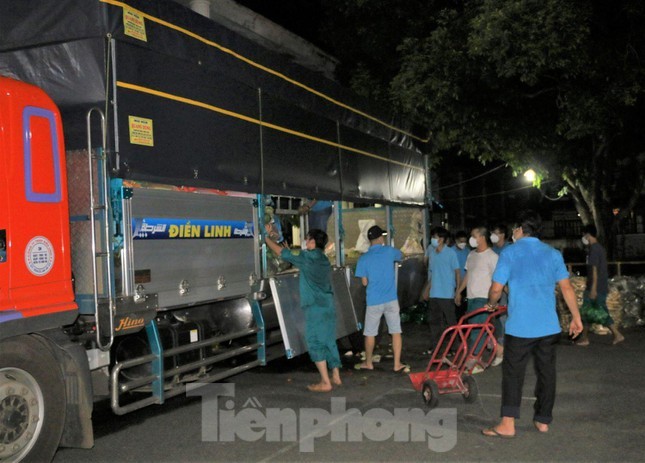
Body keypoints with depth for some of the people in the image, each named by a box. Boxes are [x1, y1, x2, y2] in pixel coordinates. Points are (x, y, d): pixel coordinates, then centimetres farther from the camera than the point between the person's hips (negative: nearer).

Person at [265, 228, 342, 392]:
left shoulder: (307, 257, -9)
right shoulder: (324, 260, 12)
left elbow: (281, 252, -2)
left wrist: (266, 238, 12)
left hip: (315, 307, -7)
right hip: (328, 306, 7)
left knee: (316, 343, -2)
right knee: (329, 341, 15)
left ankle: (325, 382, -2)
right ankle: (336, 376, 21)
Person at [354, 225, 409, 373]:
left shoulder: (364, 258, -5)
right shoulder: (389, 251, -2)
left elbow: (364, 282, -2)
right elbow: (401, 255, 21)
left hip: (374, 301, 0)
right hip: (391, 300, 1)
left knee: (370, 333, 12)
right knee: (396, 332, 6)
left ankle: (368, 363, 24)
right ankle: (397, 364, 5)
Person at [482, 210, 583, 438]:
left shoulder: (509, 253, -4)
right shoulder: (553, 253, 8)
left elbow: (496, 289, -6)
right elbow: (566, 287, 6)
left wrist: (491, 304, 14)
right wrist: (576, 318, 12)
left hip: (520, 326, -4)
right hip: (549, 326, 4)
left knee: (513, 373, 1)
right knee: (546, 372, 12)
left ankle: (507, 424, -2)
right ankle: (543, 420, 20)